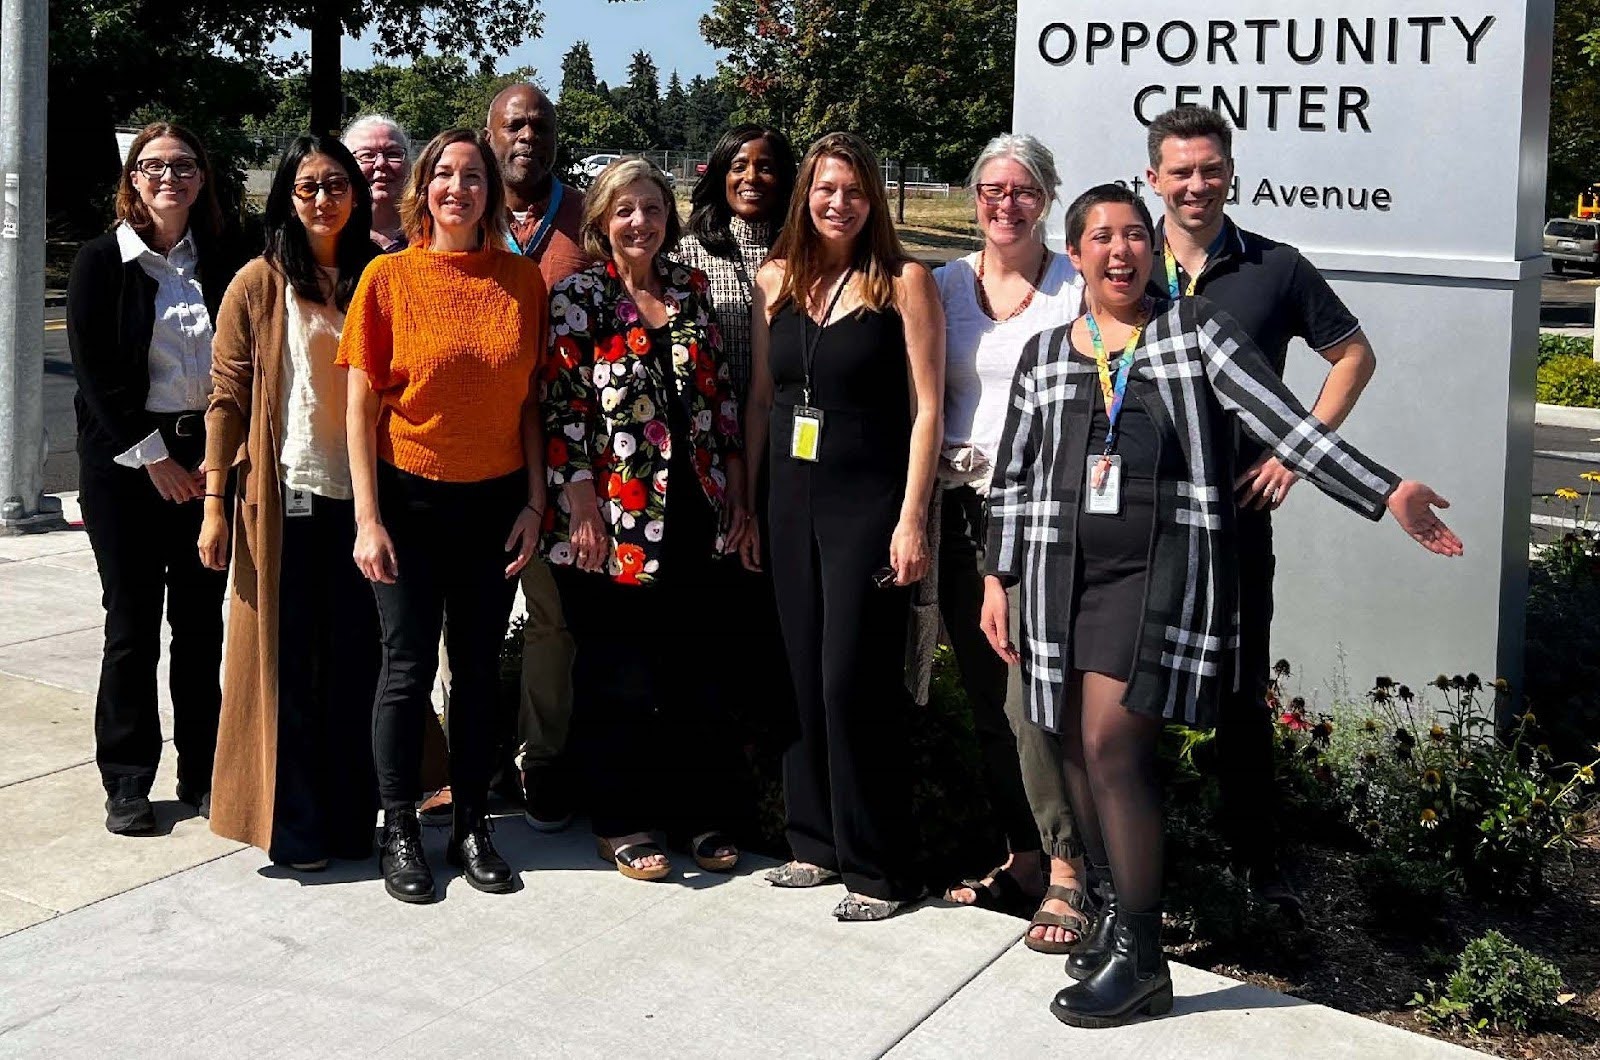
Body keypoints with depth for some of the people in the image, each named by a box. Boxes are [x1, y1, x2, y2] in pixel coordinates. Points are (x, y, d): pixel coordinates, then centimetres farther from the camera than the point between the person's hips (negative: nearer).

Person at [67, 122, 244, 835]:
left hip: (207, 459, 3)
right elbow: (95, 373, -7)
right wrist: (153, 457, -11)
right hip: (125, 462, -2)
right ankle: (127, 783, 12)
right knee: (132, 624, 2)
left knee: (201, 621, 6)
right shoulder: (101, 262, -2)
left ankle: (202, 773, 15)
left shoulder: (221, 261, 7)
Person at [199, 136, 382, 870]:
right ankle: (293, 824, 12)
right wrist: (215, 504, -6)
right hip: (285, 498, -3)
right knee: (287, 659, 2)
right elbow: (227, 396, -1)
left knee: (355, 659, 7)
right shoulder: (259, 284, 0)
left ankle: (350, 818, 19)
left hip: (360, 495, 3)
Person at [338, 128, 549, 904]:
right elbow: (361, 405, -5)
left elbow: (530, 399, 6)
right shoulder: (389, 277, -5)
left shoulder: (522, 280, 2)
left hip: (495, 503, 2)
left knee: (480, 667, 10)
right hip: (411, 499, -2)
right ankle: (400, 833, 18)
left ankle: (472, 827, 23)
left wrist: (534, 502, 1)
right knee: (408, 668, 4)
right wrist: (367, 519, -10)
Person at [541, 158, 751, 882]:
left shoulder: (691, 291, 10)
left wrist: (735, 493, 10)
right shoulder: (577, 298, -3)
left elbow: (719, 395, 14)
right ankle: (621, 822, 18)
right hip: (612, 520, -4)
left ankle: (699, 812, 22)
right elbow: (561, 406, -8)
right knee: (618, 676, 4)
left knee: (694, 666, 9)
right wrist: (582, 510, -14)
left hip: (690, 516, 4)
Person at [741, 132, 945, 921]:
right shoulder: (775, 280, 9)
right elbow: (760, 399, 14)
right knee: (804, 677, 10)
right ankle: (816, 840, 24)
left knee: (854, 681, -4)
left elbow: (927, 408, -7)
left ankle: (878, 866, 8)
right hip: (792, 500, 5)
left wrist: (912, 520, -12)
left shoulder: (904, 282, -5)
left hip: (869, 504, -5)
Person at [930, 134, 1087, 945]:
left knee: (1033, 689, -12)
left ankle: (1066, 869, -2)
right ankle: (1023, 854, 21)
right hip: (960, 506, 5)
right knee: (986, 694, 9)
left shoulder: (1076, 288, 1)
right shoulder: (945, 285, 11)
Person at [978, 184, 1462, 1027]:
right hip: (1066, 576, 5)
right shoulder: (1043, 355, 14)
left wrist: (1388, 494, -14)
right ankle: (1120, 914, 26)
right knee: (1080, 753, 6)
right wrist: (998, 580, 12)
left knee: (1112, 746, -13)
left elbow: (1286, 426, -5)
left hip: (1163, 569, -4)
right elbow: (1014, 479, 17)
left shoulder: (1195, 330, 3)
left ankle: (1138, 961, -2)